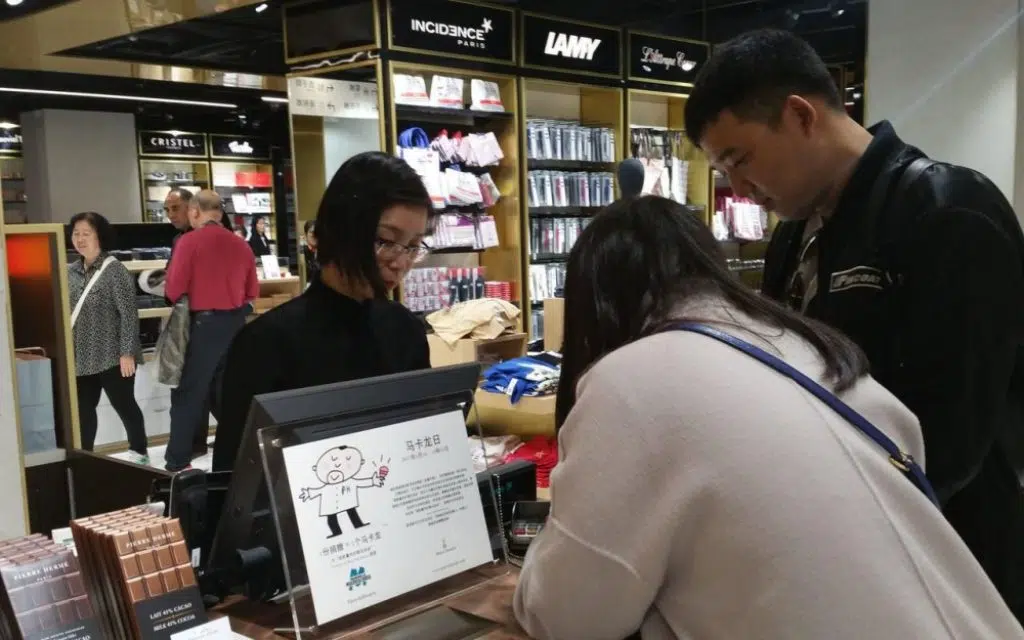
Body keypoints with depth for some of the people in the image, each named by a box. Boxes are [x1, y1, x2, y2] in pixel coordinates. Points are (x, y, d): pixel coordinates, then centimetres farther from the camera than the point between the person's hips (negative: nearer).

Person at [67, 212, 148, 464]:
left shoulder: (114, 270, -10)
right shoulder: (70, 272, 9)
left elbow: (129, 314, -13)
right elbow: (64, 312, 14)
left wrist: (127, 352, -17)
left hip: (112, 356, -5)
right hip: (81, 357, 6)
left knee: (123, 404, 5)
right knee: (83, 409, 8)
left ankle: (139, 453, 21)